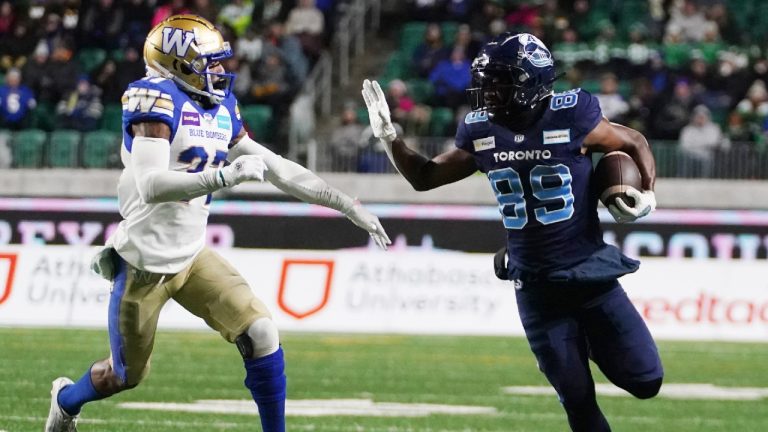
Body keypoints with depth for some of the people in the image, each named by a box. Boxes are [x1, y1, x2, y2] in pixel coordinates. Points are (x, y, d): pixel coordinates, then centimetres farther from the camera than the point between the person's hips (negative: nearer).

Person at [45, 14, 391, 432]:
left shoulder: (220, 108, 5)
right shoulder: (158, 100, -19)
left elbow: (278, 168, 11)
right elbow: (151, 186, -30)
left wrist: (348, 206, 9)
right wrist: (225, 177, -40)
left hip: (191, 256, 6)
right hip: (144, 262, -6)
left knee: (260, 335, -11)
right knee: (124, 376, 9)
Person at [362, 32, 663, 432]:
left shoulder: (571, 117, -14)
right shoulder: (481, 131, -2)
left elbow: (634, 144, 2)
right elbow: (424, 178, 10)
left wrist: (646, 193, -13)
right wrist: (388, 136, -3)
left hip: (590, 275, -2)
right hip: (536, 288, 2)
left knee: (646, 382, -1)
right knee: (577, 399, 3)